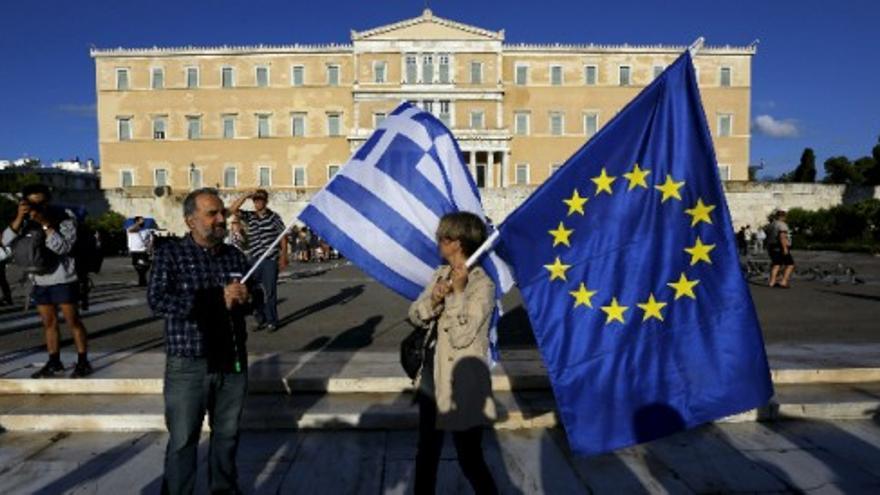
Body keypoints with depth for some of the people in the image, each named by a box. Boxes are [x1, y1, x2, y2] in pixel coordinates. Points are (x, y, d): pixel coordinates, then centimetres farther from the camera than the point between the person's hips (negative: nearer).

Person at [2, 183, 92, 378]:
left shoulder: (64, 219, -10)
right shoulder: (26, 221, 5)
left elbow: (62, 247, -21)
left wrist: (45, 224, -25)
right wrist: (19, 218, -17)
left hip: (63, 279, -6)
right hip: (39, 280, 6)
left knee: (73, 320, -1)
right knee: (48, 323, 12)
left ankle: (83, 362, 5)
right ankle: (54, 362, 22)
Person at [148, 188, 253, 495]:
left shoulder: (236, 256, 8)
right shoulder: (170, 253, -4)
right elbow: (158, 301, -18)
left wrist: (245, 297, -14)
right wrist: (218, 298, -21)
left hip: (233, 360, 4)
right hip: (188, 364, -4)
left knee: (228, 433, 17)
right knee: (182, 439, 6)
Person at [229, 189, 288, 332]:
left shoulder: (274, 217, 0)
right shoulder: (249, 216, 7)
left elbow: (283, 237, 2)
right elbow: (232, 209, -6)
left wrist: (283, 257, -2)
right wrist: (246, 196, -12)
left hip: (271, 260, -3)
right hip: (254, 260, 3)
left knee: (270, 292, 2)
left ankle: (272, 321, 13)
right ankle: (261, 320, 23)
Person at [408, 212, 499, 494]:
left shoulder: (482, 285, -19)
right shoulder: (441, 274, 5)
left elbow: (461, 336, -24)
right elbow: (415, 316, 2)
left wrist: (457, 292, -27)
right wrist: (433, 298, -17)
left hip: (462, 385, -7)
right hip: (432, 378, 8)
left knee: (470, 459, 7)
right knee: (426, 453, 22)